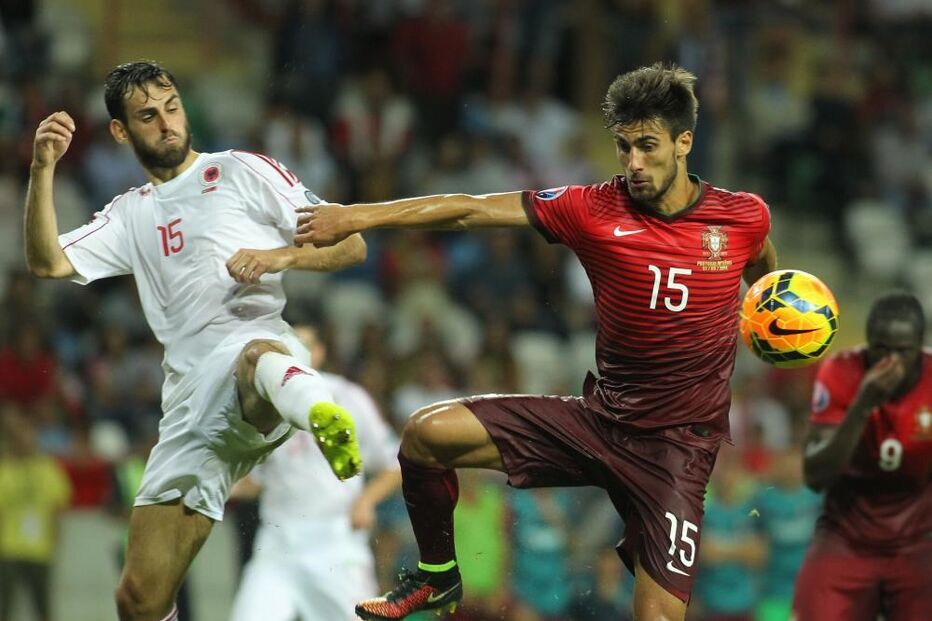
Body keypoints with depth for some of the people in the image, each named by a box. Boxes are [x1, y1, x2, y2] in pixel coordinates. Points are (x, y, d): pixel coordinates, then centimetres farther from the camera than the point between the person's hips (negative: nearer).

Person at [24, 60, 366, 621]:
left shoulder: (243, 171, 14)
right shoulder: (131, 215, 27)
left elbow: (351, 245, 10)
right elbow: (48, 263, 12)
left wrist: (280, 257, -10)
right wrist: (43, 169, 0)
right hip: (190, 401, 6)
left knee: (256, 359, -47)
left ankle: (322, 414, -81)